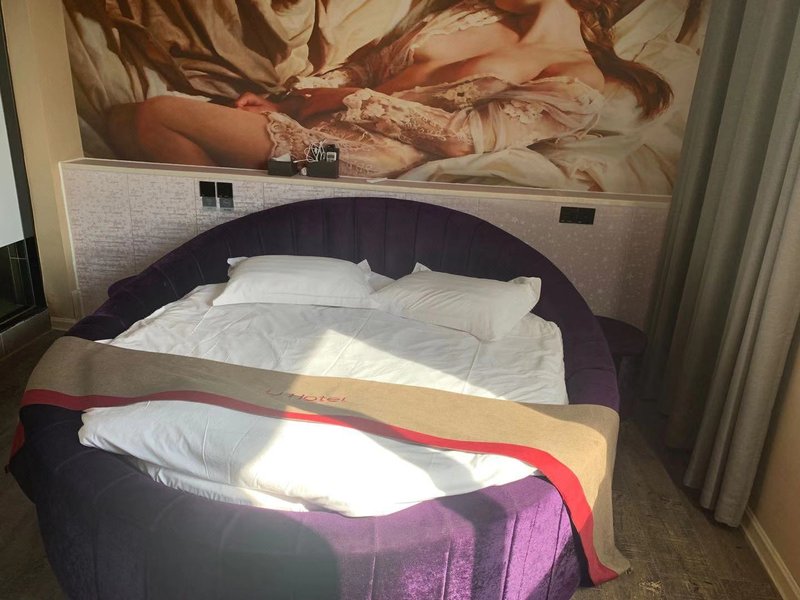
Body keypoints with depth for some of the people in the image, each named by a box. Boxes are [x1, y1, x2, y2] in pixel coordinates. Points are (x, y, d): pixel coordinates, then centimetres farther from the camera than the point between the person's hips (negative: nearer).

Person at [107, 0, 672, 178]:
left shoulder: (579, 87, 0)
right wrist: (290, 95, 2)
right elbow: (366, 67, 19)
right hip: (305, 114, 8)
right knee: (127, 120, -2)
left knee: (148, 118, -18)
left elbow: (465, 135, -12)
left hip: (349, 155, -7)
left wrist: (347, 100, -9)